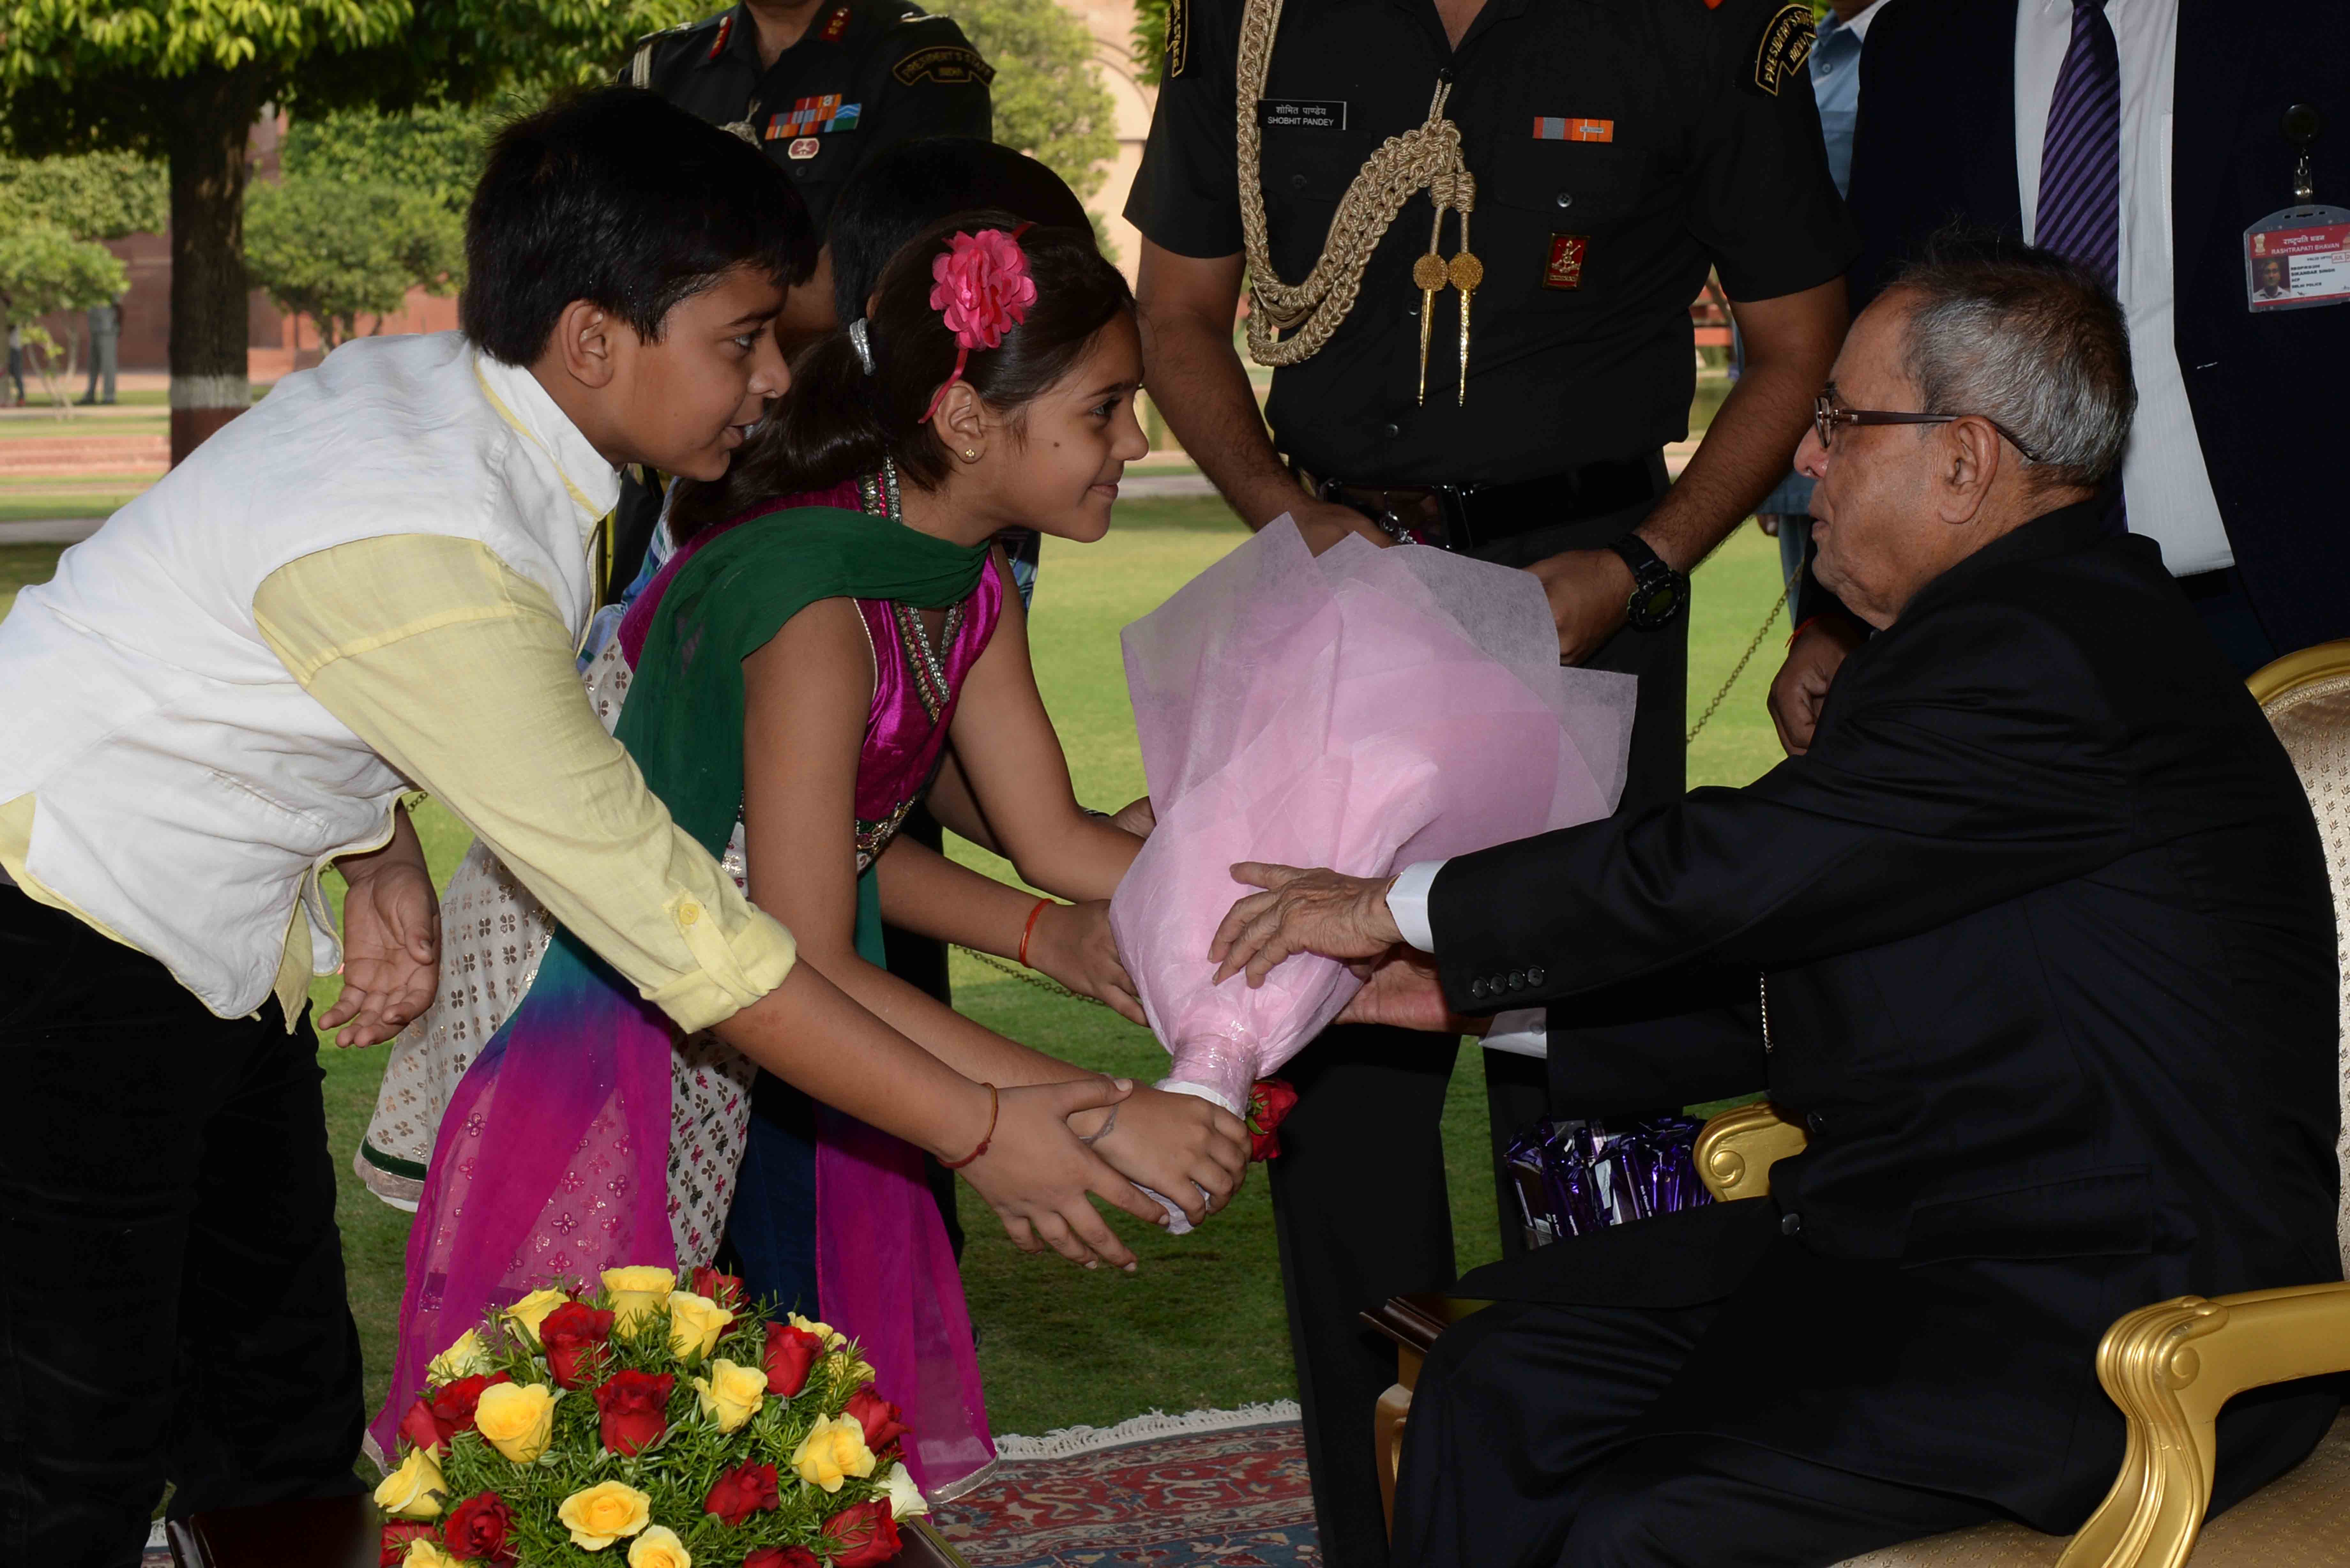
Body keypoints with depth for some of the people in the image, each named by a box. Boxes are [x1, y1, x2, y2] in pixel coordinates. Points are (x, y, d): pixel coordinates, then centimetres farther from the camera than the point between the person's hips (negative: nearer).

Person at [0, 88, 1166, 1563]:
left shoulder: (431, 386, -4)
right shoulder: (428, 556, -31)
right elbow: (669, 921, -29)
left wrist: (384, 853, -2)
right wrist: (978, 1130, -23)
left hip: (220, 939, 9)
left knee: (289, 1413, 11)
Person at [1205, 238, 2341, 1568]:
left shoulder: (2052, 657, -19)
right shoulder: (2015, 625, 14)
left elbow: (1723, 871, -20)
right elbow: (1801, 985, 17)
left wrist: (1404, 907, -6)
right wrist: (1477, 985, 14)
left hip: (2109, 1331, -10)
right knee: (1495, 1388, -1)